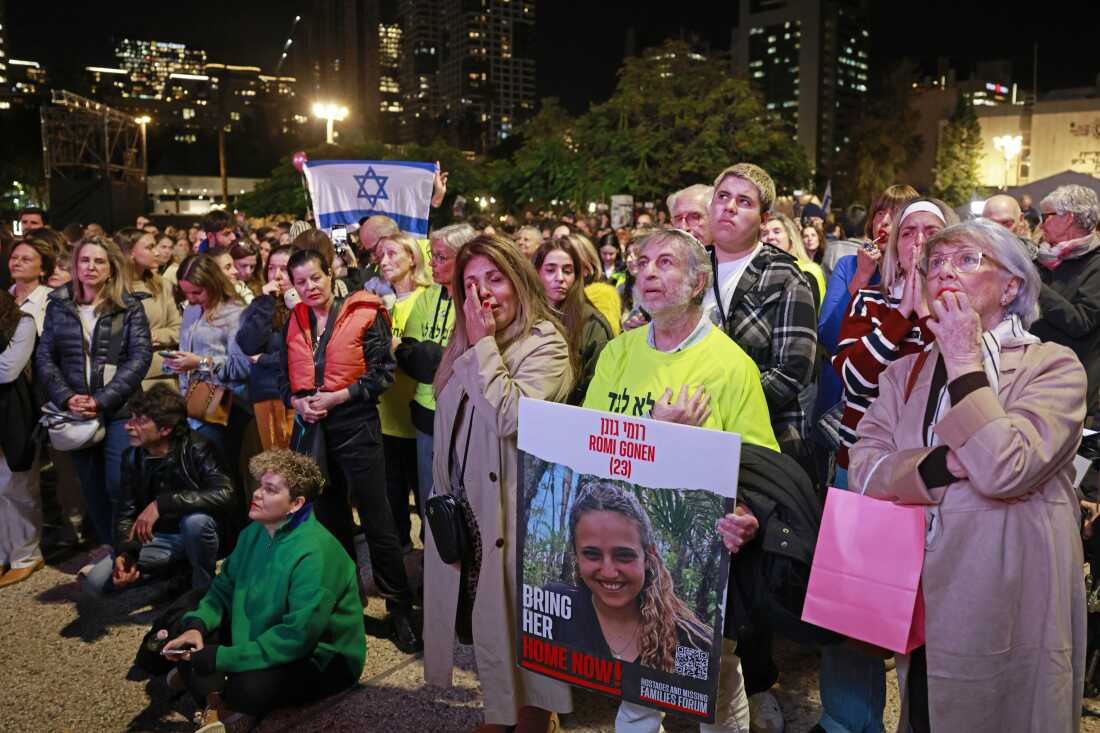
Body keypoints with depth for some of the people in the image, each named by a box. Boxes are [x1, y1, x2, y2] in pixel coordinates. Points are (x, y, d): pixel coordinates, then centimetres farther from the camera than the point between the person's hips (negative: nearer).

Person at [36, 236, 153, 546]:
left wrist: (102, 400, -15)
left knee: (119, 486, -7)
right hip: (77, 412, 3)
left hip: (119, 410, -3)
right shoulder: (58, 305, 8)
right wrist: (67, 398, -10)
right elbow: (44, 357, 6)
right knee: (91, 488, 10)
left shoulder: (130, 307, 0)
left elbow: (140, 357, -7)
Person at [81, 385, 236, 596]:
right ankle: (179, 570, 6)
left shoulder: (196, 449, -22)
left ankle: (203, 588, -11)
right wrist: (125, 553, -21)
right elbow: (126, 515, 0)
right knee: (96, 582, -11)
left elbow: (226, 494, -38)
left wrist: (162, 504, -39)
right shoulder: (132, 456, -4)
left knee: (196, 520, -39)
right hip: (158, 539, 5)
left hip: (198, 536, -5)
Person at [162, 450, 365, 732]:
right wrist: (196, 626, -15)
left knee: (249, 687, -33)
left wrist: (221, 658, -28)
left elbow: (297, 637, -31)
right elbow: (224, 588, 5)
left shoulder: (314, 554, -29)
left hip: (321, 658, -8)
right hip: (262, 638, 8)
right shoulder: (254, 532, -1)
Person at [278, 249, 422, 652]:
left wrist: (336, 397, -15)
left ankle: (400, 609, 9)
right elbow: (284, 377, 14)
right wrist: (297, 402, -6)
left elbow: (383, 372, -10)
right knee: (329, 516, 16)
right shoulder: (295, 323, 9)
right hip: (310, 428, 6)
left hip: (355, 426, -5)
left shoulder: (363, 314, -7)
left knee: (378, 521, -2)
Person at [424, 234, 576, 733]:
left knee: (520, 622, 5)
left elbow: (510, 416, -28)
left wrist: (483, 345, -20)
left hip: (512, 511, -7)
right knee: (485, 618, 18)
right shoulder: (470, 344, 11)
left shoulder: (546, 344, -13)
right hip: (464, 507, 8)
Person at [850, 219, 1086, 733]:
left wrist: (965, 363, -15)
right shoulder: (904, 373, 8)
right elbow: (864, 469, -4)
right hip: (918, 600, 4)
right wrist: (946, 463, -18)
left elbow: (1006, 470, -22)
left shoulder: (1053, 366, -6)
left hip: (1009, 607, -4)